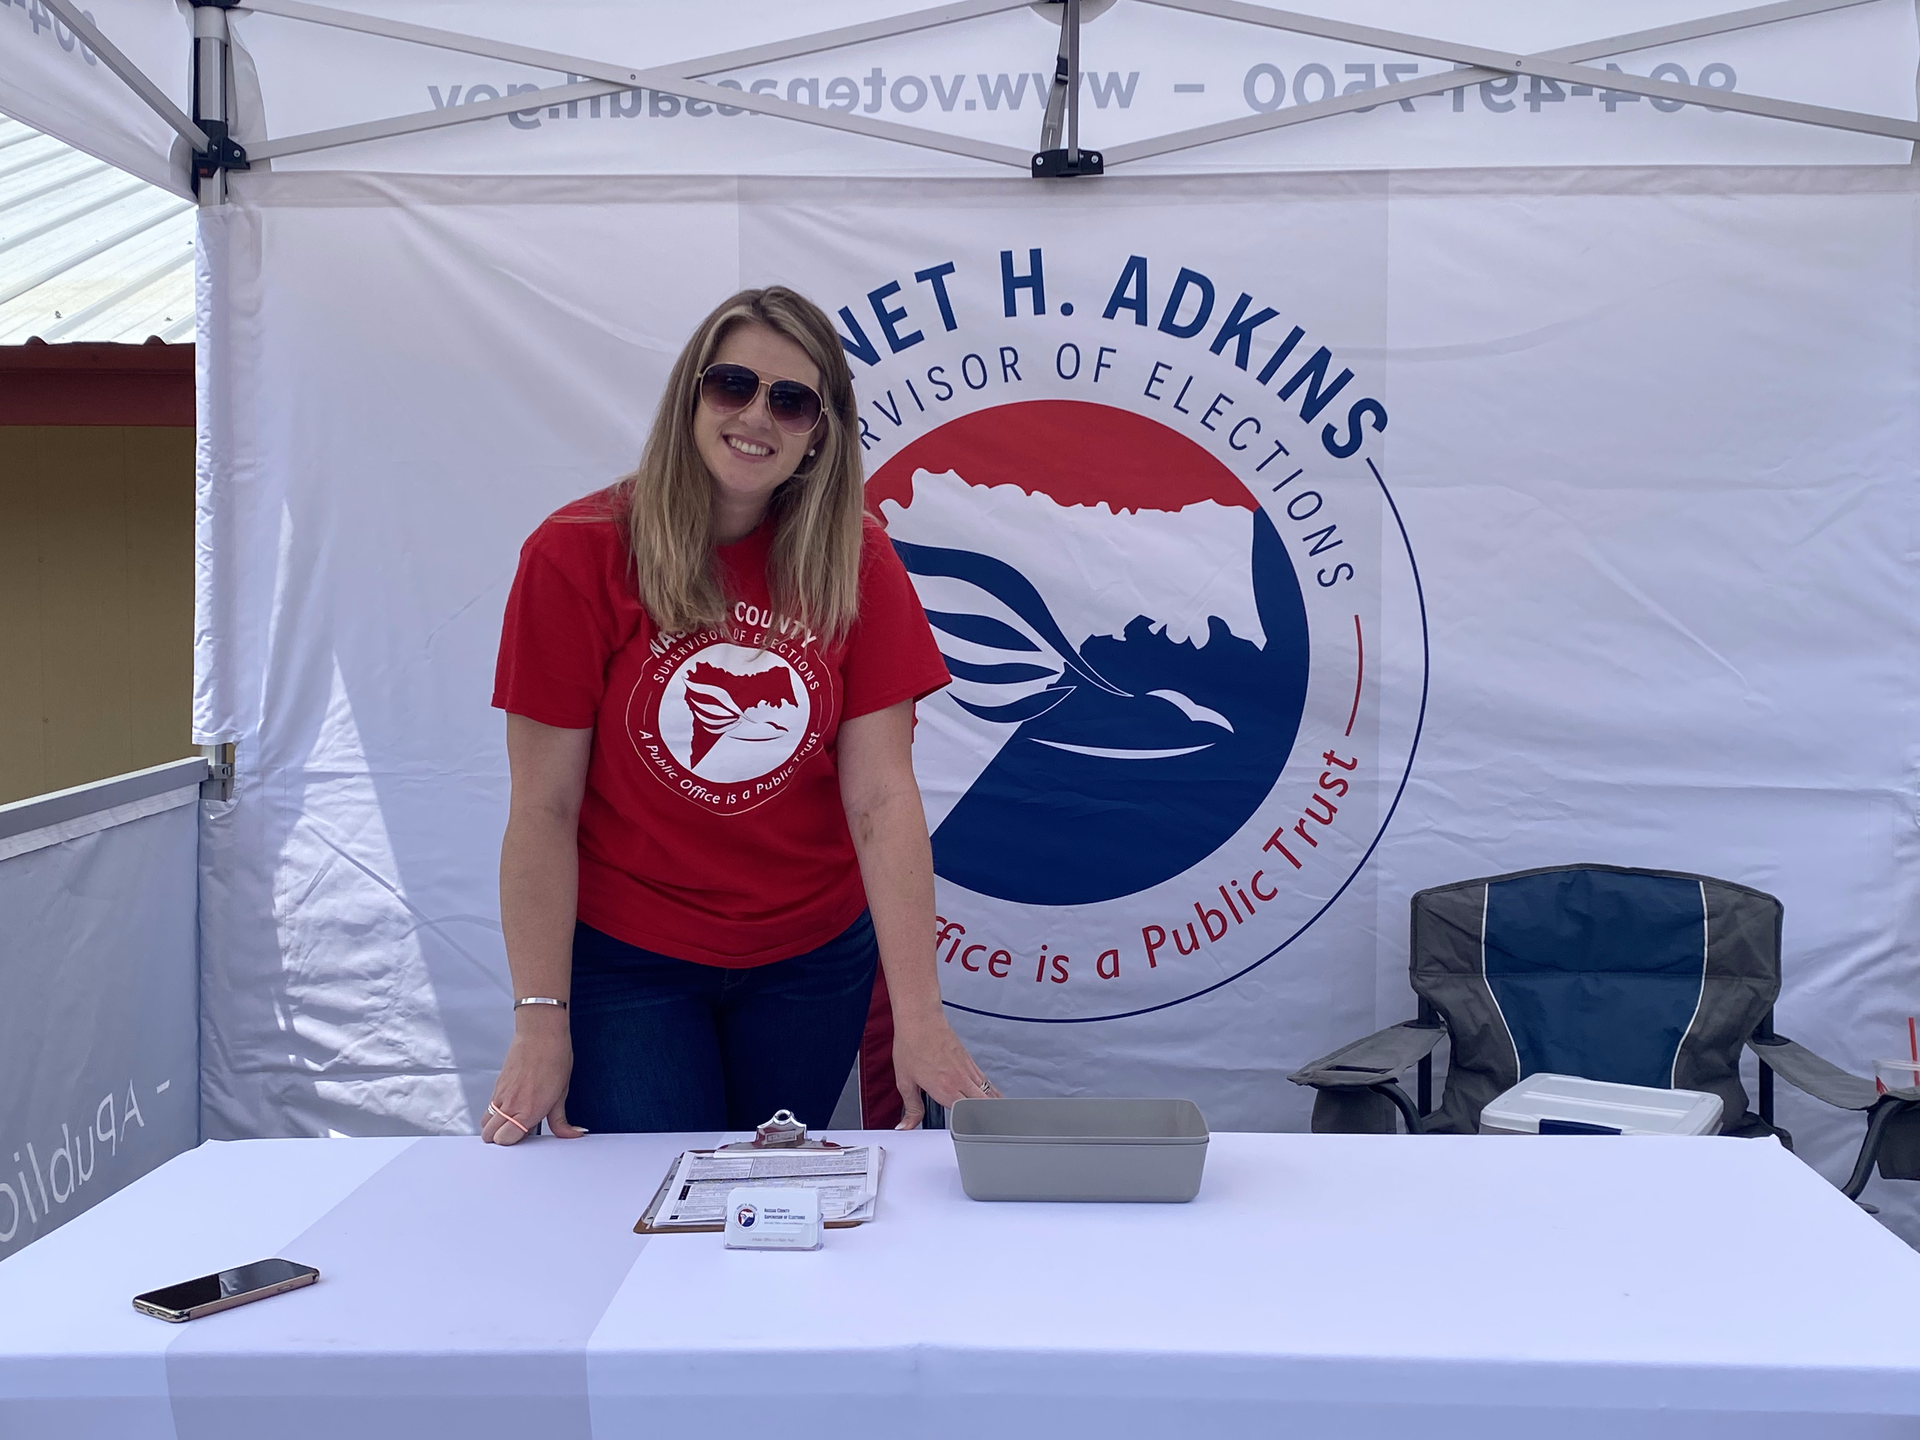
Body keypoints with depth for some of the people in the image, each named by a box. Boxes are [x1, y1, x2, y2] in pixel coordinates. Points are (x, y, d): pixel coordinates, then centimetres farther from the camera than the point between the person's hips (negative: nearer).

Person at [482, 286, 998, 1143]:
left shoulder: (854, 560, -6)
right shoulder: (577, 555, -13)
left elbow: (882, 798, -12)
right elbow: (543, 808, -12)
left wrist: (920, 1017, -17)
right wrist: (541, 1020, -15)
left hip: (813, 960, 2)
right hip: (624, 960, -2)